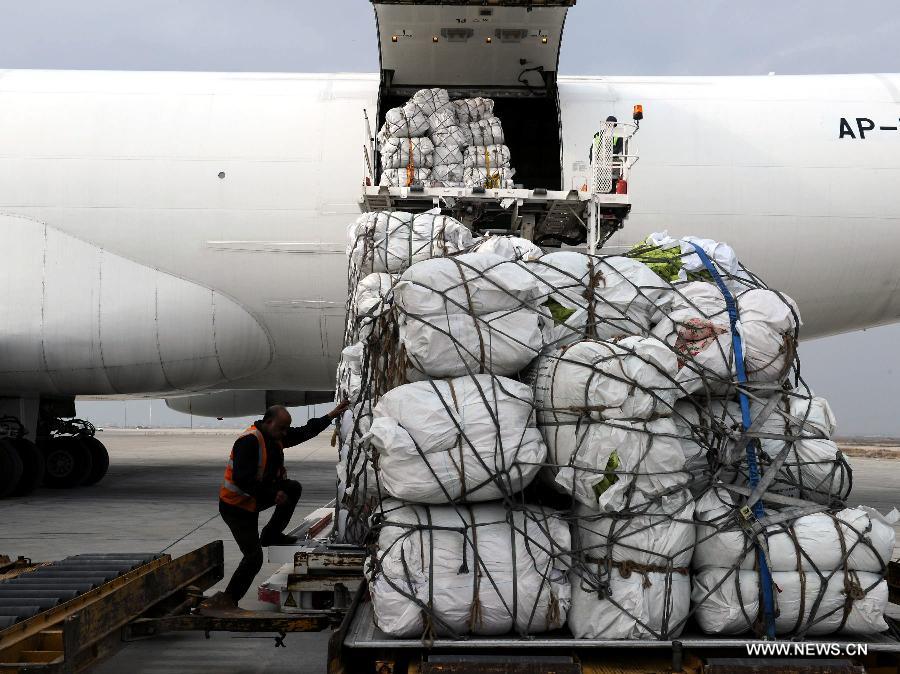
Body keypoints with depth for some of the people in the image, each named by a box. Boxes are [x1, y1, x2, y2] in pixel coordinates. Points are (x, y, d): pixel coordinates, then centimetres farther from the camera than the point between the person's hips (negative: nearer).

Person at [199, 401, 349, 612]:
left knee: (294, 488, 3)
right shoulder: (249, 441, -26)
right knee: (254, 557, -12)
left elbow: (305, 432, 12)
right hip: (236, 505, -9)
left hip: (255, 498, 9)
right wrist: (273, 495, -26)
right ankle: (227, 599, 0)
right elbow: (242, 480, -32)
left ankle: (271, 535, 11)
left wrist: (330, 416, 8)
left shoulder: (275, 436, 1)